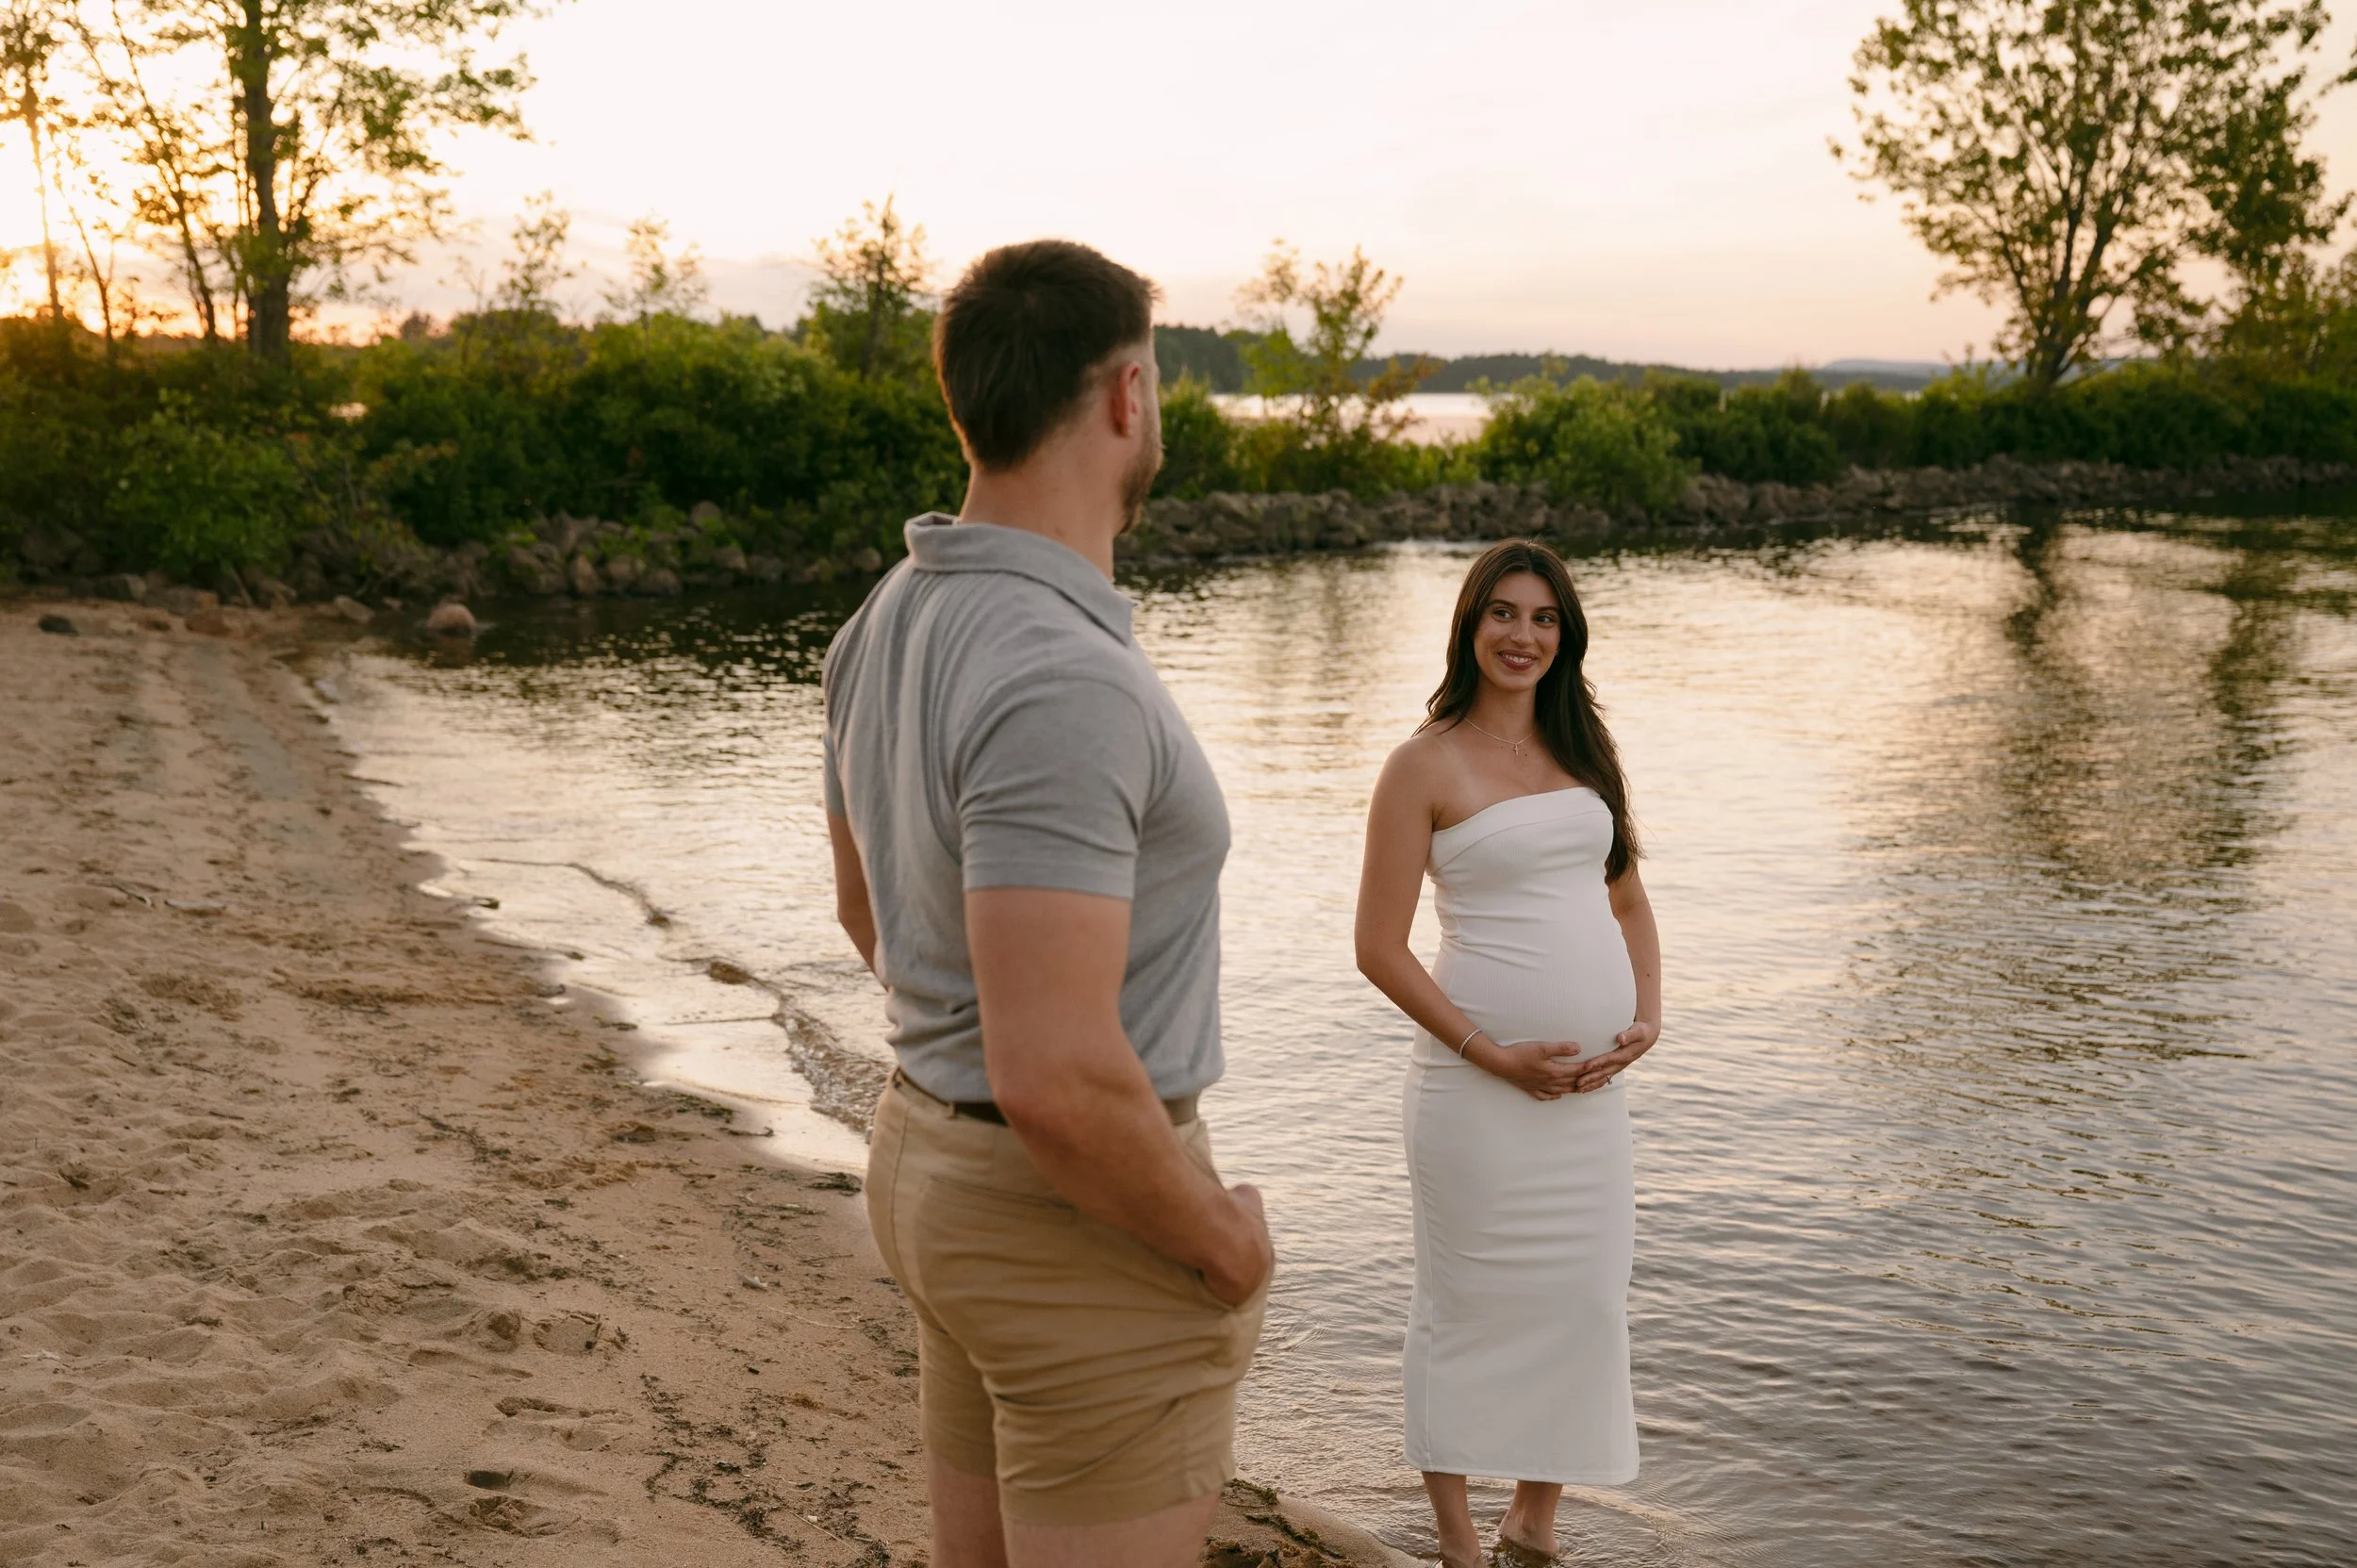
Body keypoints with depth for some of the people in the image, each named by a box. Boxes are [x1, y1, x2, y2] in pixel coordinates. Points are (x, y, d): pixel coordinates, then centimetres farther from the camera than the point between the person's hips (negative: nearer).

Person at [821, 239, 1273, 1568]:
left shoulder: (893, 621, 1)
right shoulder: (1060, 684, -30)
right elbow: (1058, 1079, -33)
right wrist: (1227, 1243, -16)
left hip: (940, 1158, 9)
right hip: (1090, 1227, -9)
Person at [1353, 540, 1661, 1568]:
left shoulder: (1583, 748, 12)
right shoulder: (1427, 763, -7)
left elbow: (1628, 900, 19)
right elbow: (1379, 949, -9)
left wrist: (1648, 1013, 2)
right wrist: (1493, 1056, -13)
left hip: (1594, 1085, 6)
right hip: (1482, 1087, -6)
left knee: (1587, 1302, 10)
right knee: (1470, 1304, 3)